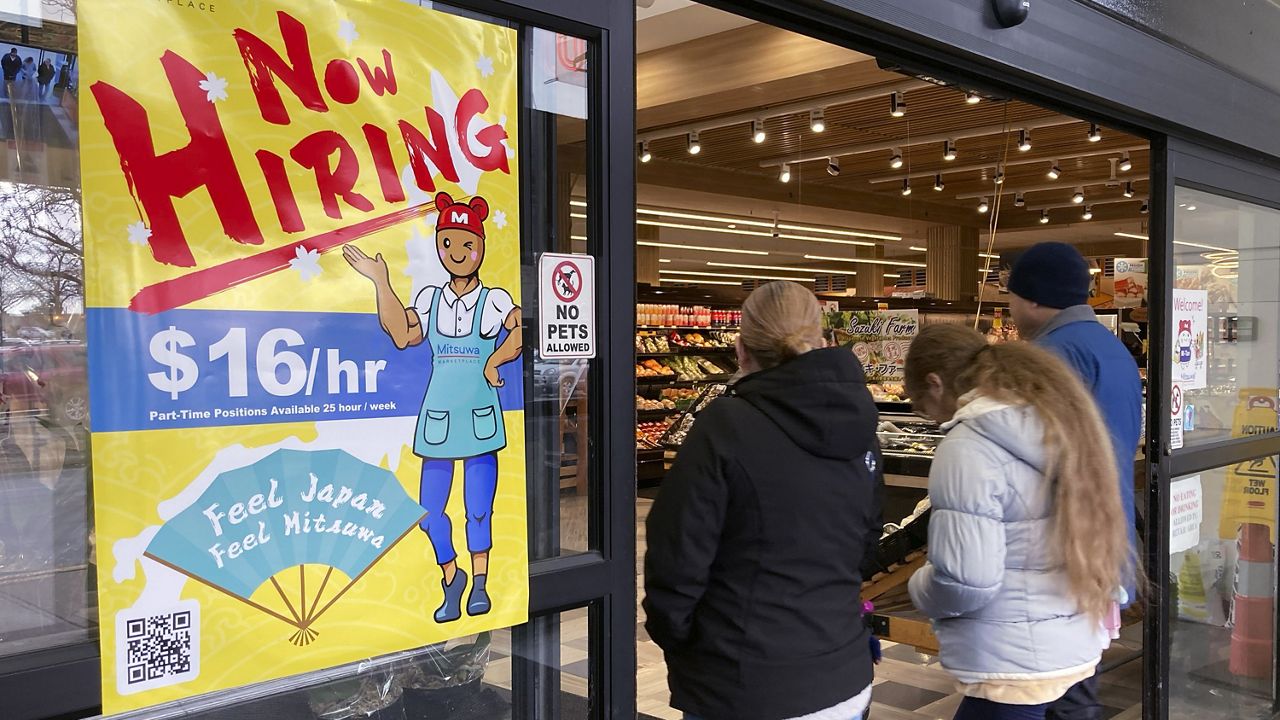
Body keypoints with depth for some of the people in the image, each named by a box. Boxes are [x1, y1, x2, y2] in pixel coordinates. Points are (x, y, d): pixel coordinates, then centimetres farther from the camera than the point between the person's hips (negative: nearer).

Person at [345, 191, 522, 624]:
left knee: (479, 507, 0)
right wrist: (380, 282, -2)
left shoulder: (494, 300, 1)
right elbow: (403, 335, -3)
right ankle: (451, 577, 26)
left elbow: (522, 329, -17)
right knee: (430, 509, 2)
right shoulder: (431, 299, 11)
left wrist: (496, 360, -30)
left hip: (480, 417, -3)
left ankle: (480, 582, 22)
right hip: (438, 417, 3)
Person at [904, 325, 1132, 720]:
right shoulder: (1059, 418, 6)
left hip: (1015, 665, -8)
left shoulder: (967, 448, -21)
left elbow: (965, 582, -23)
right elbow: (1104, 532, 13)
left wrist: (920, 586, -5)